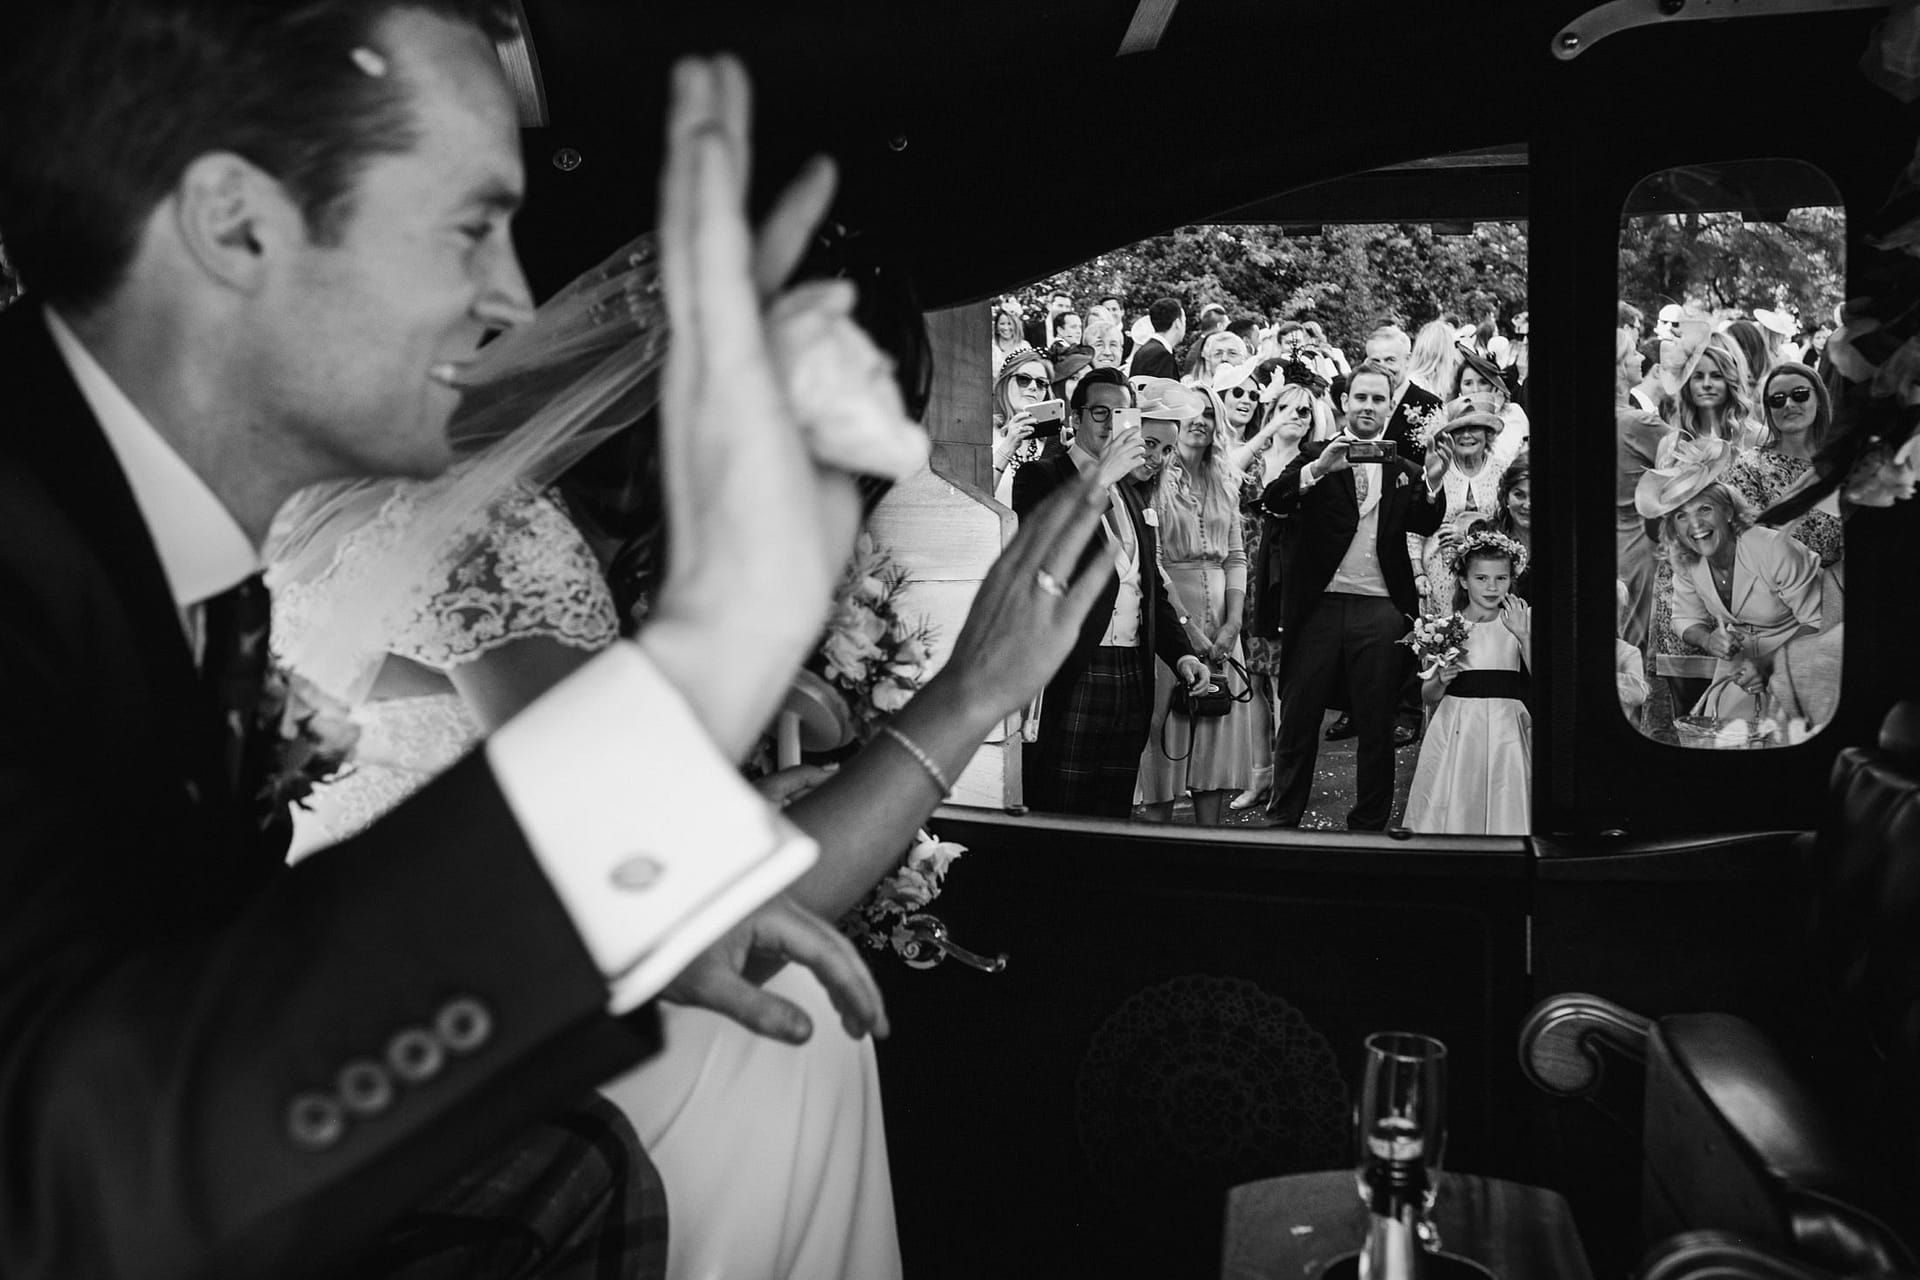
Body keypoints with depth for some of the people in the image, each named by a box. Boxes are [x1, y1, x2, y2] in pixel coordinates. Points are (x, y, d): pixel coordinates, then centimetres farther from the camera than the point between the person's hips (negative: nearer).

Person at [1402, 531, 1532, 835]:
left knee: (1503, 807, -3)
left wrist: (1524, 636, -13)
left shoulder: (1520, 621, 5)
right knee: (1453, 807, -2)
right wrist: (1441, 680, -13)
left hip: (1505, 730, 0)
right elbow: (1428, 696, 8)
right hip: (1456, 729, 0)